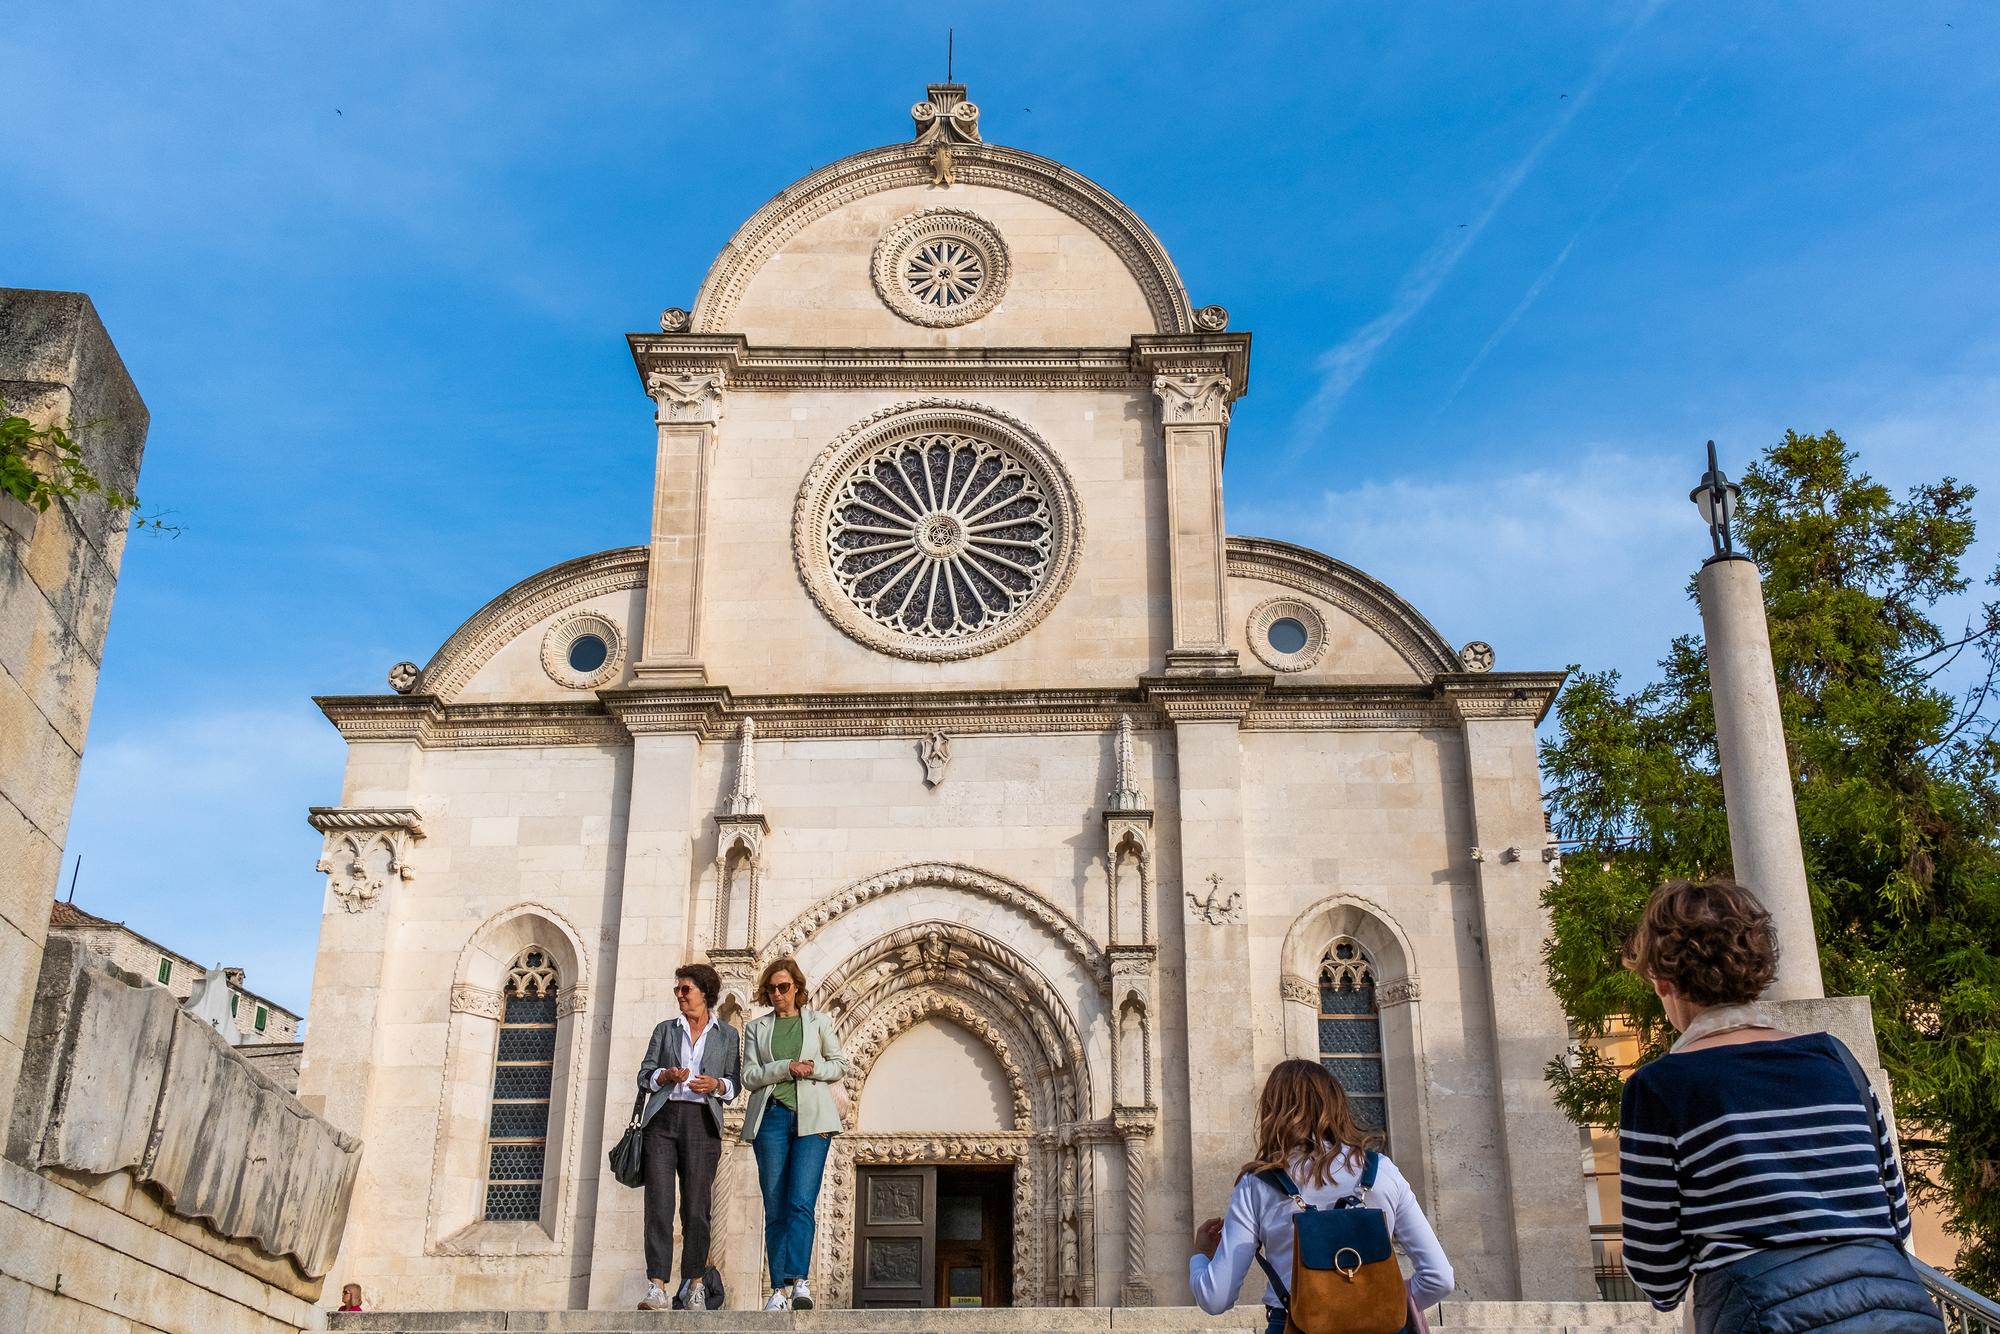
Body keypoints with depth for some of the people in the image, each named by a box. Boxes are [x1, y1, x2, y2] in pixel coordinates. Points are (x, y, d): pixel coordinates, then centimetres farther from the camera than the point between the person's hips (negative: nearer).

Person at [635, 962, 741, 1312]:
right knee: (658, 1204, -11)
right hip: (663, 1117, 1)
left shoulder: (726, 1035, 14)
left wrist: (717, 1084, -9)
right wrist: (666, 1076, -7)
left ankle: (694, 1285, 10)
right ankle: (657, 1289, -16)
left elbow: (735, 1083, 11)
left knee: (696, 1208, -2)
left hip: (702, 1122, -1)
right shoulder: (665, 1029, 18)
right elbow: (644, 1076, 13)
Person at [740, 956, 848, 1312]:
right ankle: (779, 1289, 1)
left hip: (811, 1119, -1)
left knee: (801, 1202, -16)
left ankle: (797, 1280, -22)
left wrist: (813, 1068, -6)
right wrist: (787, 1067, -10)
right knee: (775, 1209, -1)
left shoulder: (818, 1021, 14)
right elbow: (749, 1076, 5)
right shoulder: (756, 1028, 15)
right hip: (771, 1118, 2)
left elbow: (840, 1063, 13)